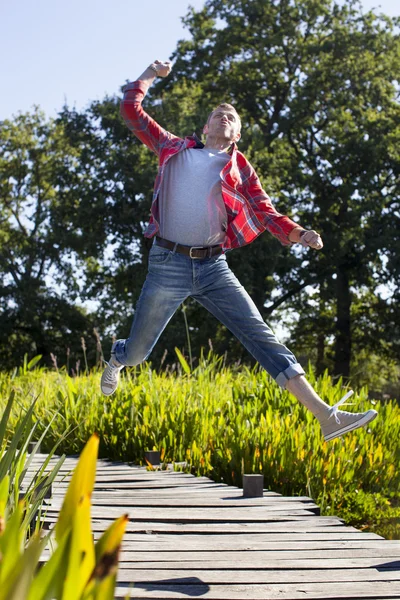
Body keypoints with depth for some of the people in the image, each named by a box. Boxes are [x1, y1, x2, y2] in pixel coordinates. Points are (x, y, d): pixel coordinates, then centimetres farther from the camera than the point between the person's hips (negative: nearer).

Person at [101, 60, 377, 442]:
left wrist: (297, 233, -15)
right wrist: (150, 74, 18)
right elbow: (131, 110, 13)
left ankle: (325, 415, -18)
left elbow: (264, 212, 2)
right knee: (138, 350, 10)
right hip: (168, 263, 0)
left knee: (260, 335, -10)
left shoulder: (239, 168, 10)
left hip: (213, 267, 1)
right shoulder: (174, 149, 10)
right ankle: (115, 360, 51)